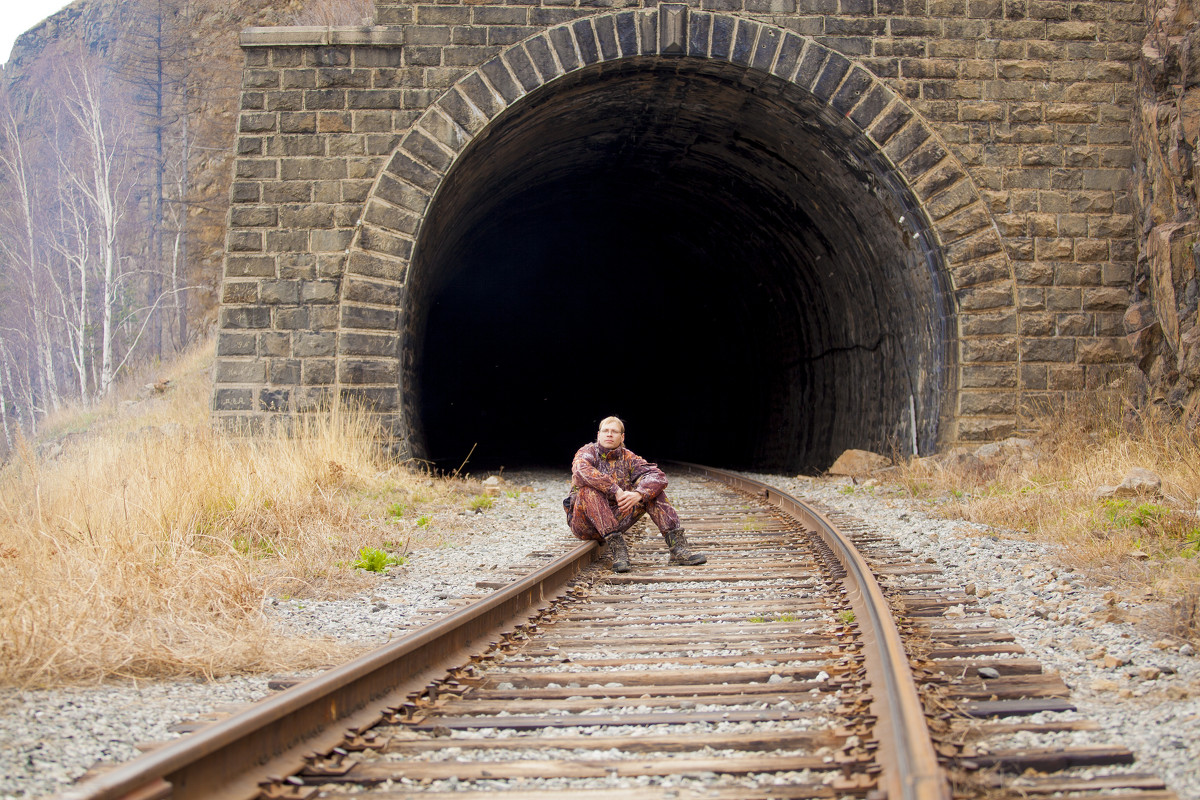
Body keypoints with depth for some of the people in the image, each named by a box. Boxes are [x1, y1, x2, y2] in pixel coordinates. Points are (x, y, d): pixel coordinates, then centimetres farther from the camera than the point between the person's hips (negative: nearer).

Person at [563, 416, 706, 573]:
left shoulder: (628, 458, 8)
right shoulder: (588, 452, -3)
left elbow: (658, 476, -8)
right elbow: (581, 471, -28)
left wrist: (638, 494, -28)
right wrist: (616, 491, -34)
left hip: (615, 521, 4)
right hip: (584, 522, -4)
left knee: (651, 488, -9)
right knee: (590, 489, -32)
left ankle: (677, 547, -19)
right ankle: (617, 548, -36)